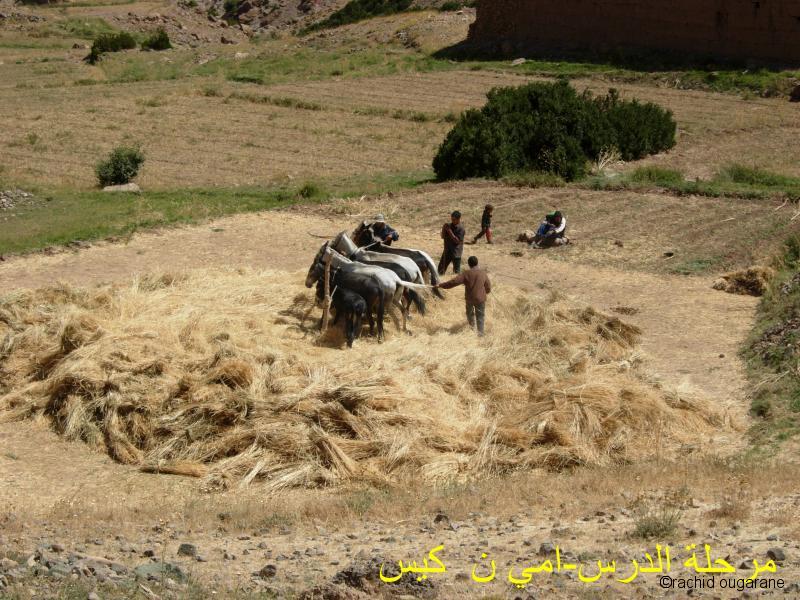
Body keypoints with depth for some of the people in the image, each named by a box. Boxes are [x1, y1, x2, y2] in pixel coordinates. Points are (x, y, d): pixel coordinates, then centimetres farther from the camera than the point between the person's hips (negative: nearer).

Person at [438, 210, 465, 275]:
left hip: (456, 252, -7)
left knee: (456, 271, 0)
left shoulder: (461, 228, -14)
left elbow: (457, 241, -19)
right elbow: (443, 237, 8)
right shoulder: (449, 225, 4)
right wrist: (443, 229, -10)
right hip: (447, 250, 7)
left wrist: (450, 232, -22)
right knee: (441, 267, 13)